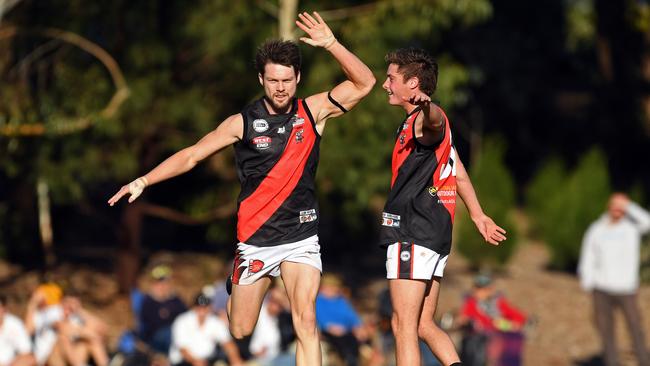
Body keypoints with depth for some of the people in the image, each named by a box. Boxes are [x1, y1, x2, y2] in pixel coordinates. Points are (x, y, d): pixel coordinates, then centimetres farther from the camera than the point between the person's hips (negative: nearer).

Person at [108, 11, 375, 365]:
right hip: (255, 239, 0)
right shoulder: (243, 123, -4)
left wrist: (330, 44, -19)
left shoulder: (312, 112, 0)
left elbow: (364, 83, -6)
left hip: (301, 237, 0)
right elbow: (192, 154, 2)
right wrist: (142, 182, -5)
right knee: (240, 331, 6)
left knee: (306, 320, -17)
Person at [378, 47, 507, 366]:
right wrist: (477, 214, 38)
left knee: (403, 325, -10)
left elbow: (436, 120, -40)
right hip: (435, 232, 10)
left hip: (414, 233, -10)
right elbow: (458, 173, 30)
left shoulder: (423, 121, -12)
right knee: (423, 326, 11)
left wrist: (426, 106, -63)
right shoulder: (414, 122, 21)